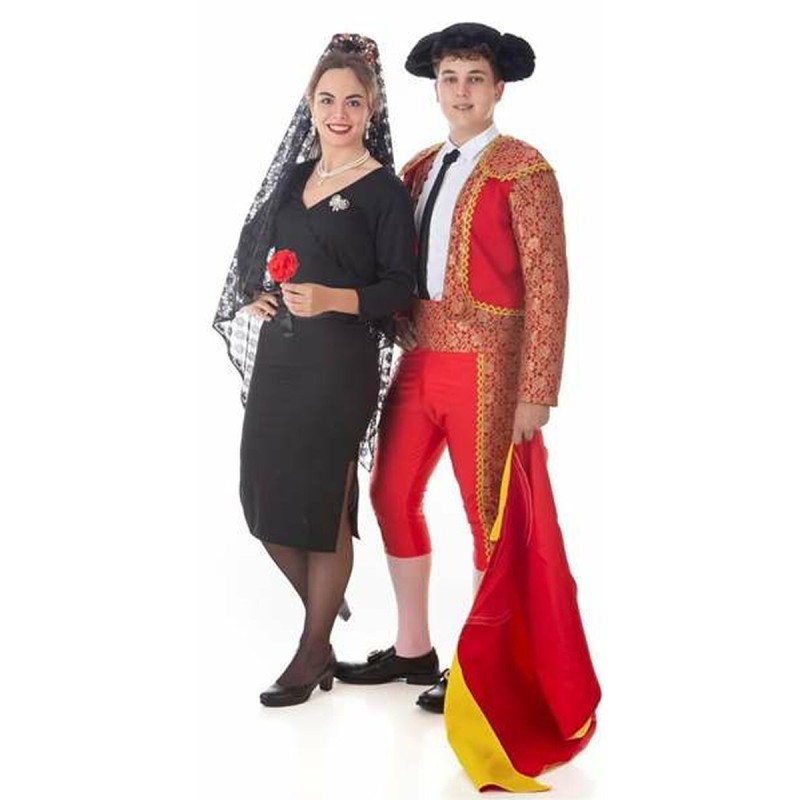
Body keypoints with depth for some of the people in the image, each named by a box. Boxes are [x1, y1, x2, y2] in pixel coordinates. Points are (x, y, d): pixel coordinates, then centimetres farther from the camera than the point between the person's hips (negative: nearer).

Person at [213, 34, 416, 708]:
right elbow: (263, 251, 22)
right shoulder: (295, 176, 13)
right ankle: (325, 610, 33)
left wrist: (332, 299, -22)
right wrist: (254, 297, 3)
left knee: (322, 503, 0)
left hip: (339, 364, -6)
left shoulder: (384, 189, -5)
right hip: (277, 355, 6)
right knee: (267, 495, 9)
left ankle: (313, 653, 16)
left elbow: (400, 288, -8)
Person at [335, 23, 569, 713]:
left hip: (484, 368, -7)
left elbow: (547, 284, -12)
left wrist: (536, 393, -15)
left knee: (489, 515, 3)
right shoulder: (423, 168, 13)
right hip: (420, 361, 7)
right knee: (393, 497, 12)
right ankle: (413, 651, 27)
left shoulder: (522, 169, -8)